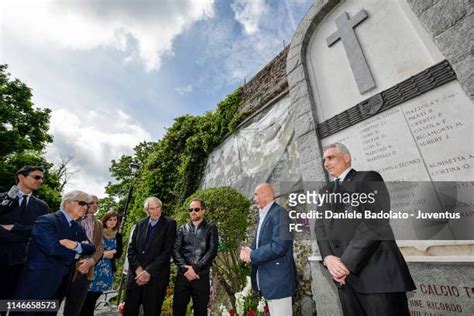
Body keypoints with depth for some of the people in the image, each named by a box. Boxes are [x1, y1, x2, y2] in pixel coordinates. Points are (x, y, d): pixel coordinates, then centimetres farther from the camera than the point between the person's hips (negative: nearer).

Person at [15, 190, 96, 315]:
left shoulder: (79, 229, 10)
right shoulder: (46, 220, -14)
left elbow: (92, 248, 3)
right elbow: (53, 248, -25)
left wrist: (76, 245, -17)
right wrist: (77, 252, -10)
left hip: (60, 285, 7)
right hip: (37, 283, -7)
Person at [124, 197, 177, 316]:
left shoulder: (169, 224, -8)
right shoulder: (140, 224, 8)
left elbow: (167, 252, -12)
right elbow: (131, 249, 5)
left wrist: (149, 271, -14)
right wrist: (138, 269, -8)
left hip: (156, 277, -4)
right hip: (136, 275, 4)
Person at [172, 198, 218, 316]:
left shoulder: (211, 228, 2)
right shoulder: (183, 229, 10)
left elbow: (212, 250, -7)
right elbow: (175, 250, 2)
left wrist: (195, 268, -13)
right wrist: (184, 268, -11)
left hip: (202, 275, -2)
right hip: (183, 274, 2)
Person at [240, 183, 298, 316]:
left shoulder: (279, 213, -19)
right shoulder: (263, 215, 11)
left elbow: (279, 246, -28)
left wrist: (252, 256, -18)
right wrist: (250, 250, -7)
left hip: (278, 279, -9)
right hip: (268, 278, 9)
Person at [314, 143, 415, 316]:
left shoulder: (369, 178, -3)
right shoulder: (326, 191, 16)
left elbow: (376, 221, -15)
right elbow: (320, 226, 8)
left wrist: (347, 262, -17)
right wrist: (328, 257, -10)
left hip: (377, 272, -5)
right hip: (345, 275, 6)